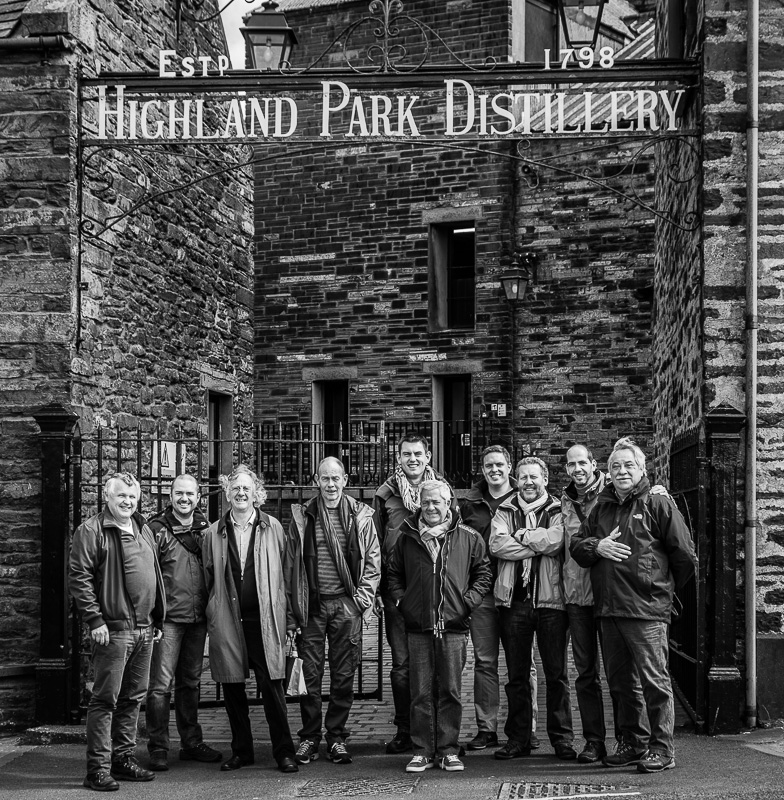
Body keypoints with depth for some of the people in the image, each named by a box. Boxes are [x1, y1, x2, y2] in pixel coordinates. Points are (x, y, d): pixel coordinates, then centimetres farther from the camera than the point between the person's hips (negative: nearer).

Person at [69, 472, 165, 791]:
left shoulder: (143, 529, 17)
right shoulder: (92, 530, -6)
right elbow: (78, 578, -12)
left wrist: (157, 620, 18)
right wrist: (95, 621, -16)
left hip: (144, 630, 7)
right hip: (113, 630, -7)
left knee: (133, 698, 13)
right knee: (105, 699, -5)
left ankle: (124, 759, 22)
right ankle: (98, 769, 0)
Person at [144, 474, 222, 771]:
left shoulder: (205, 528, 10)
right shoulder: (156, 528, -5)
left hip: (198, 618, 5)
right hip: (168, 617, -5)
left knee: (191, 681, 14)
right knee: (161, 684, -5)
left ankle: (191, 743, 23)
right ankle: (158, 748, 3)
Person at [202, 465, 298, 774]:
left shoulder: (272, 528, 4)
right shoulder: (214, 533, 7)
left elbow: (284, 572, 4)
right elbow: (208, 577, 12)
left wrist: (283, 616, -1)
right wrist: (212, 615, 6)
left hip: (263, 620, -2)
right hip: (227, 621, 2)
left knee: (271, 686, -3)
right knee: (232, 688, 8)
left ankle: (284, 752, 6)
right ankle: (241, 751, 20)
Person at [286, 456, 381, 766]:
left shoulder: (360, 516, 5)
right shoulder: (302, 517, 5)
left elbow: (372, 562, 7)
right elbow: (291, 566, 5)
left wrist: (362, 599, -4)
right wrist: (292, 612, -1)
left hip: (346, 605, 0)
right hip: (311, 605, 0)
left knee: (343, 676, 4)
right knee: (310, 674, 2)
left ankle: (337, 737, 15)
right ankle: (309, 738, 13)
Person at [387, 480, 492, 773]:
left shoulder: (468, 538, 4)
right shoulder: (406, 538, 8)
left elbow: (483, 572, 10)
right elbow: (394, 574, 17)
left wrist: (469, 600, -2)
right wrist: (401, 600, 4)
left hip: (453, 626, -1)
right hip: (418, 627, 1)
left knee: (450, 691, 3)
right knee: (421, 693, 3)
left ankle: (449, 750, 11)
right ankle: (423, 751, 10)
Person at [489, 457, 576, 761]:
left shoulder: (557, 511, 5)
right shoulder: (505, 511, 11)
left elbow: (555, 541, -15)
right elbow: (497, 544, -7)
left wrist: (521, 536, -5)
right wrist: (538, 544, -10)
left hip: (550, 599, -2)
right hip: (513, 600, 2)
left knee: (556, 674, 2)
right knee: (517, 675, 8)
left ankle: (562, 738, 10)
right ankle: (518, 739, 15)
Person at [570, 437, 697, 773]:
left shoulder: (659, 504, -2)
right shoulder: (601, 508, 16)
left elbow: (685, 557, -2)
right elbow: (576, 545, 15)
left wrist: (661, 587, 8)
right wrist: (596, 547, -6)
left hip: (646, 609, -7)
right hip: (609, 608, 7)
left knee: (654, 681, -5)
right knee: (619, 682, 13)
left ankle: (661, 749, 2)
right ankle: (634, 745, 24)